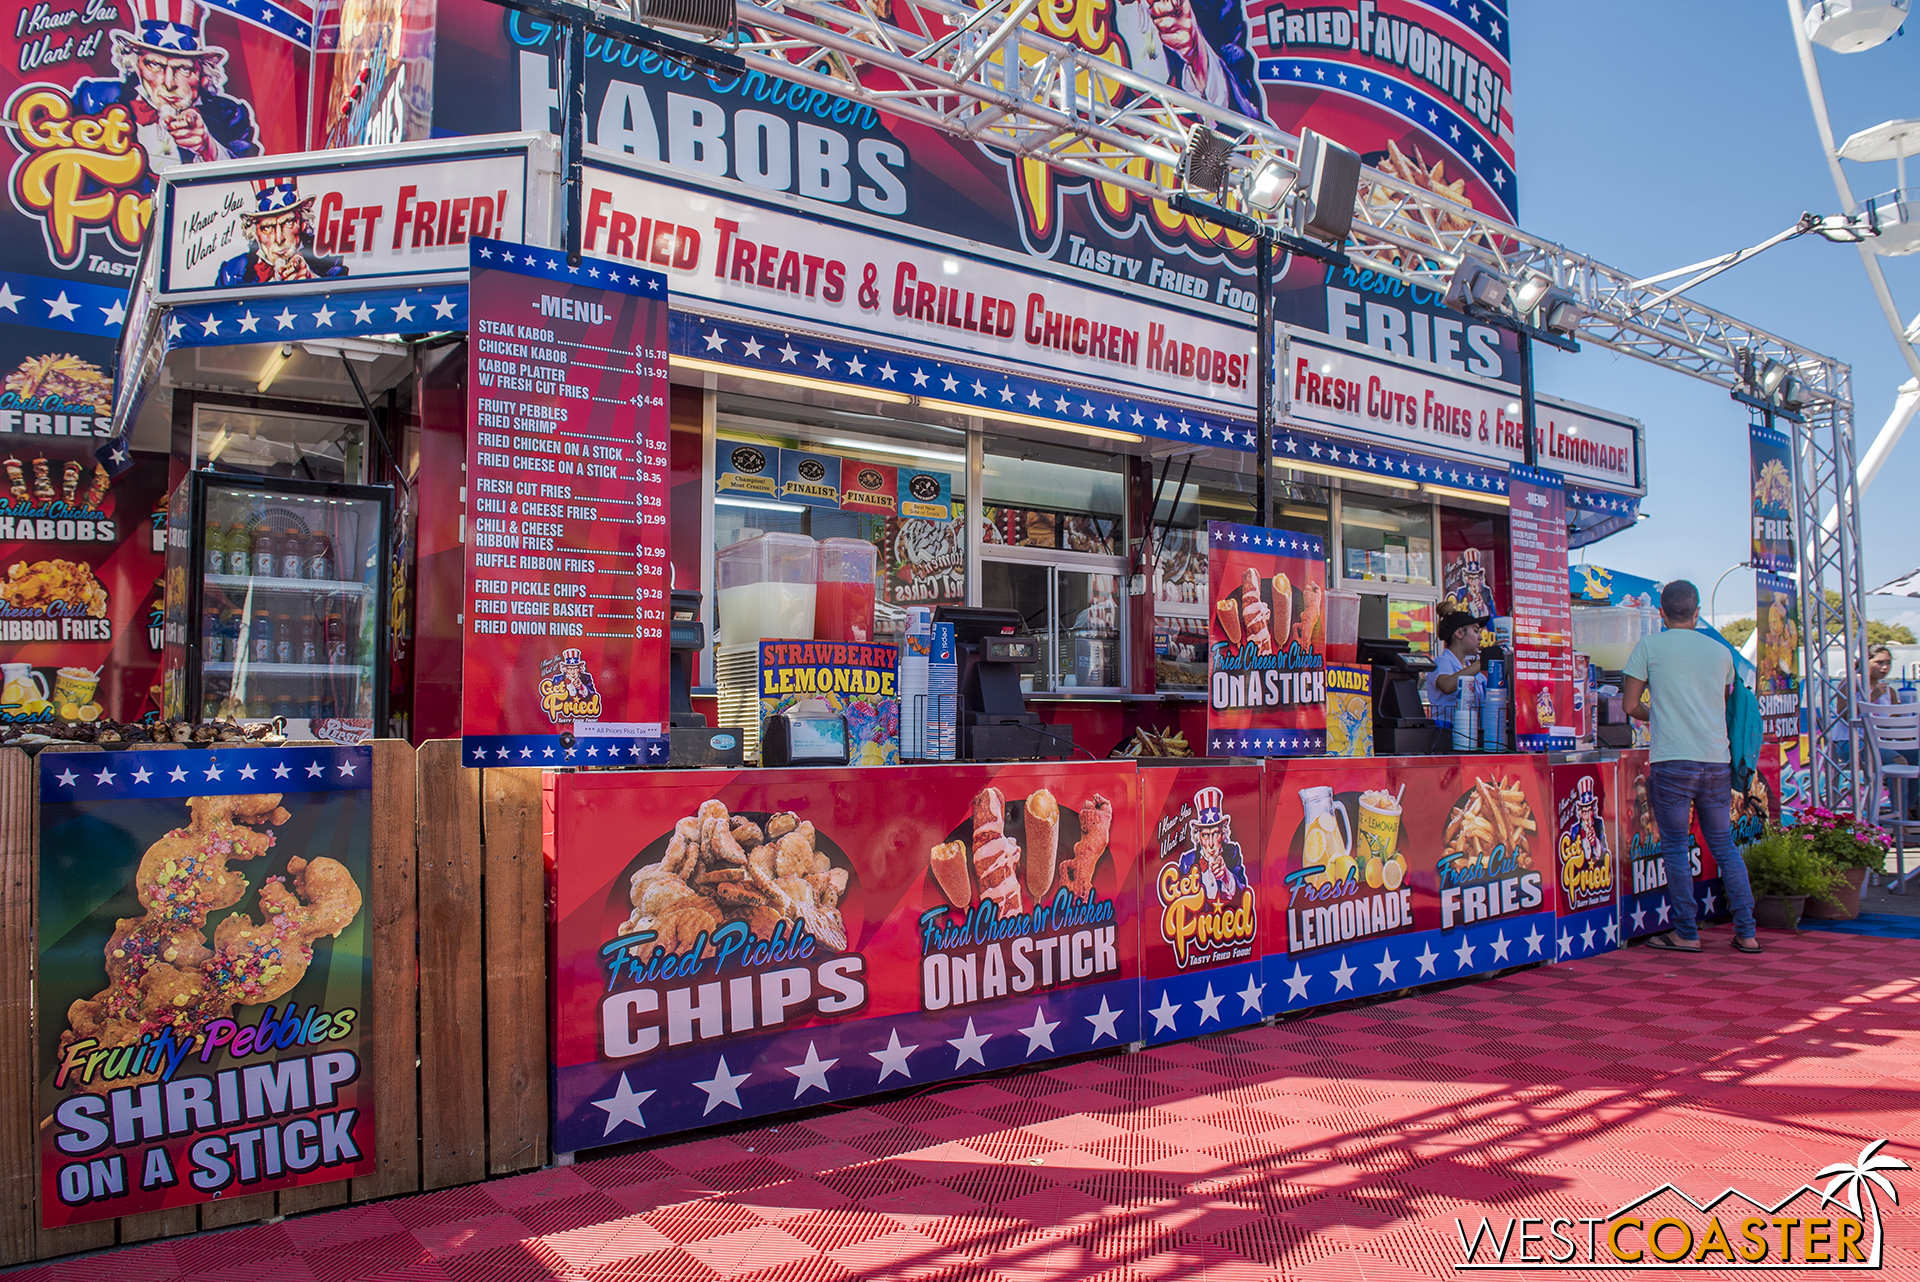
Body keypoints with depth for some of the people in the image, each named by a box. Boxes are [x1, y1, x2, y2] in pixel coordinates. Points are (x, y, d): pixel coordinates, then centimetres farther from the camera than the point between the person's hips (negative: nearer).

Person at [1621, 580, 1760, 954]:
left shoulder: (1650, 646, 0)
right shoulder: (1721, 652, 12)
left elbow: (1631, 705, 2)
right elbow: (1723, 705, 22)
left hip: (1672, 762, -4)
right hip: (1717, 761, 4)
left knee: (1675, 847, 4)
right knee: (1724, 846, 14)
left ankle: (1686, 933, 6)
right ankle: (1746, 932, 14)